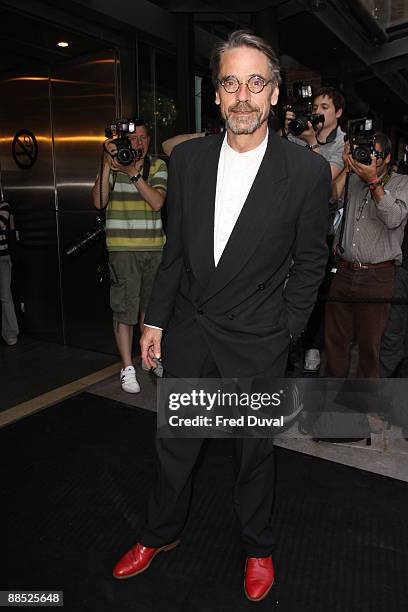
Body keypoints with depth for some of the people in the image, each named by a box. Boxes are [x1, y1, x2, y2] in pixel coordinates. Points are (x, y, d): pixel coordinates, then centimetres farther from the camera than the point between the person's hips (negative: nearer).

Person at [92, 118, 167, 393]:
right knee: (124, 309, -2)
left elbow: (157, 202, -10)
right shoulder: (112, 164, 3)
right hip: (123, 248, -2)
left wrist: (133, 173, -18)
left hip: (155, 247, 2)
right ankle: (128, 368, 8)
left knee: (149, 305, 15)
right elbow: (99, 202, -9)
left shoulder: (158, 166, 6)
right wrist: (108, 165, -16)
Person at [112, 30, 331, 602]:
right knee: (175, 443, 18)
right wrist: (156, 318, 6)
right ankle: (161, 533, 46)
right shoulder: (187, 158, -1)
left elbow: (310, 261, -2)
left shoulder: (308, 171, -11)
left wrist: (283, 333, -2)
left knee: (255, 452, 16)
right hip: (188, 329, 3)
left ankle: (258, 549, 45)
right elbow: (175, 247, 6)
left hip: (256, 341, -3)